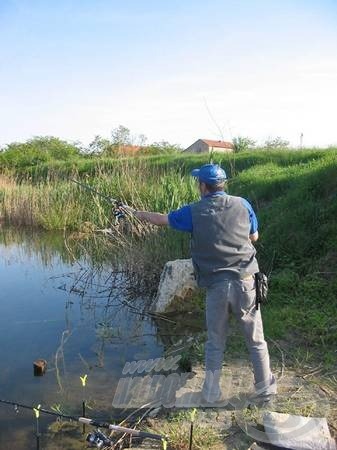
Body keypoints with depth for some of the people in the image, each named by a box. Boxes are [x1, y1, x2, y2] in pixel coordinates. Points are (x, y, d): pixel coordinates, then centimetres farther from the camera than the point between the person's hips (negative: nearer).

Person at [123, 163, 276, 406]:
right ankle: (265, 390, 25)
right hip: (245, 282, 1)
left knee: (215, 342, 15)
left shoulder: (194, 212, -2)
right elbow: (254, 236, 14)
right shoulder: (242, 204, 1)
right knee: (256, 340, 14)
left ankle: (212, 393, 26)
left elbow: (161, 219, 13)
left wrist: (140, 214, 31)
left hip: (216, 286, 0)